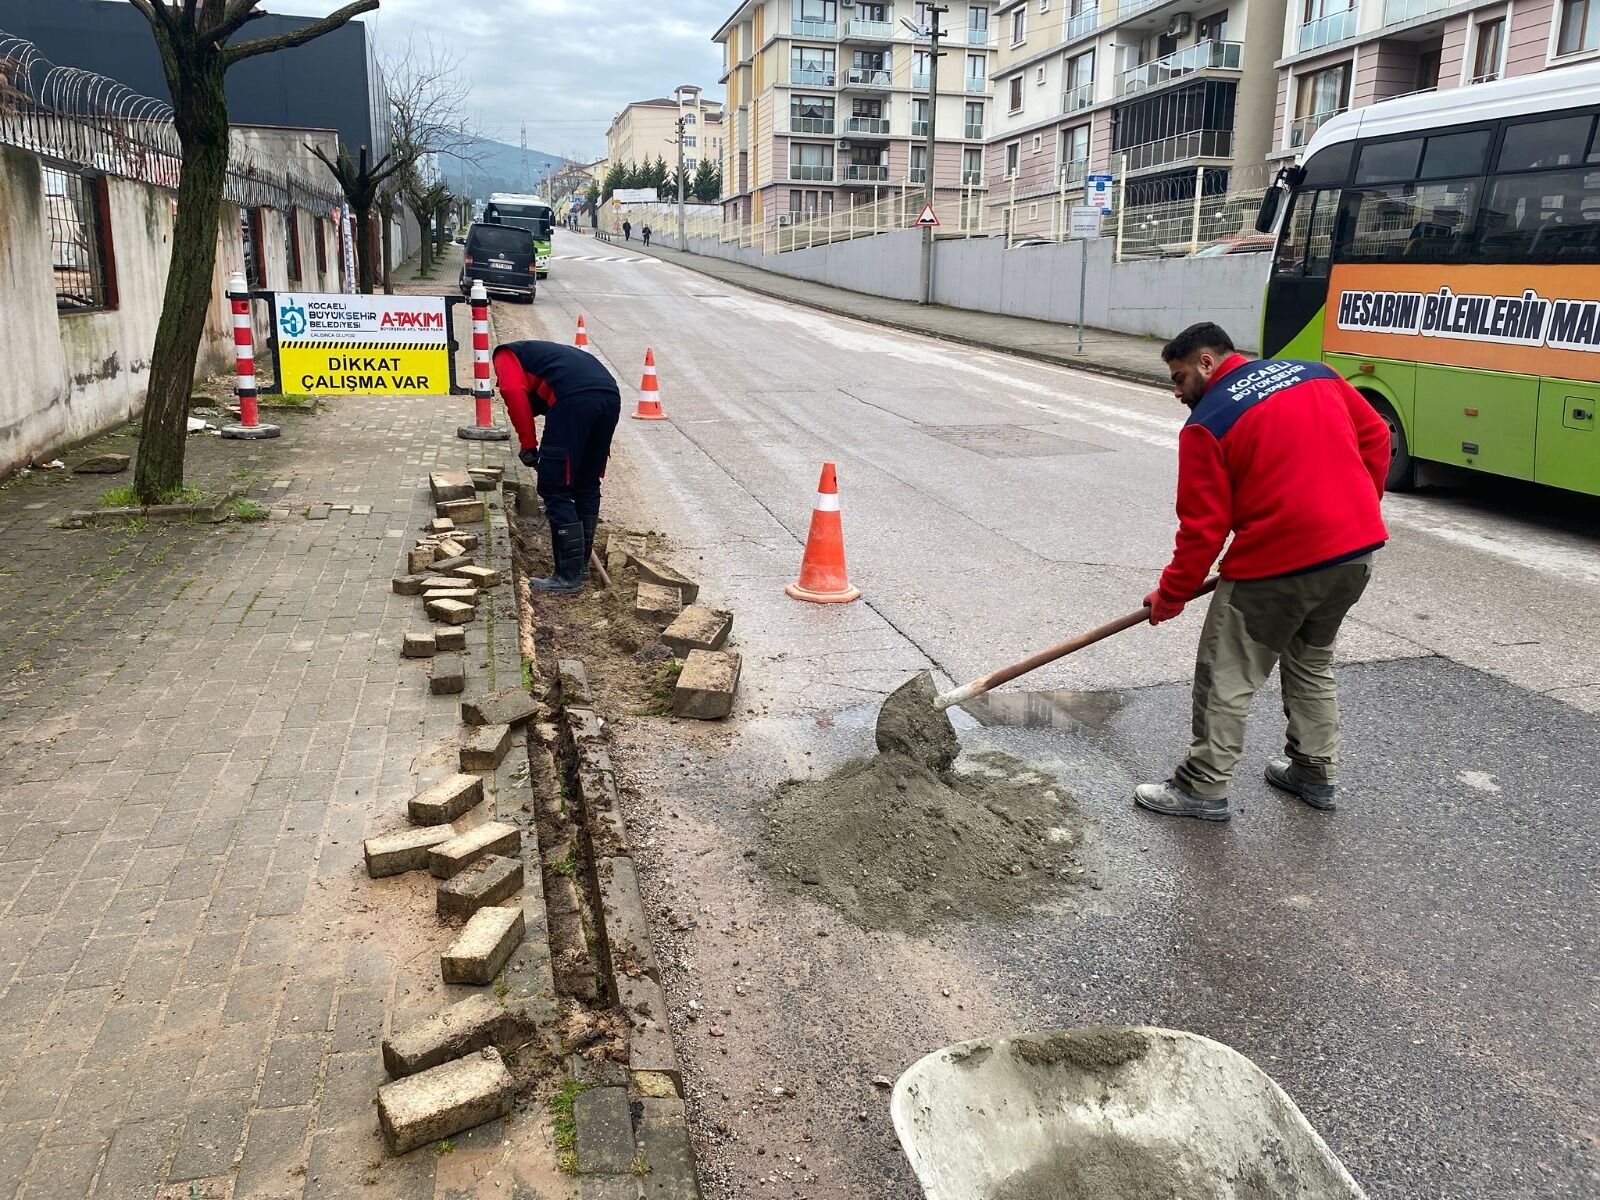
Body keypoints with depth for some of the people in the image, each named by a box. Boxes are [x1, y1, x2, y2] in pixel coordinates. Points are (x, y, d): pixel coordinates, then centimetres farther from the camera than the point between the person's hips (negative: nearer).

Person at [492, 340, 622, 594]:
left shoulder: (506, 355, 24)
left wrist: (528, 444, 3)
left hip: (574, 399, -7)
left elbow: (514, 392, -2)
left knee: (555, 490, 3)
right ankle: (581, 566, 31)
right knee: (587, 486, 21)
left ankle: (569, 576, 6)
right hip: (611, 396, 7)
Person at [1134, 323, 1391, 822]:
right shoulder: (1316, 374, 11)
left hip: (1279, 562, -7)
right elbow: (1375, 435, 13)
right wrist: (1356, 512, 19)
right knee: (1312, 661, 25)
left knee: (1227, 677, 6)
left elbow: (1203, 527, -8)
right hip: (1360, 548, 7)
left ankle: (1204, 789, 13)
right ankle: (1317, 772, 34)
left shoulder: (1207, 424, -7)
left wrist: (1171, 594, 3)